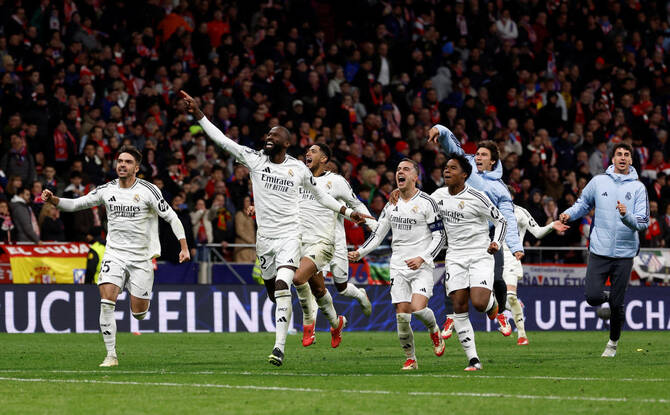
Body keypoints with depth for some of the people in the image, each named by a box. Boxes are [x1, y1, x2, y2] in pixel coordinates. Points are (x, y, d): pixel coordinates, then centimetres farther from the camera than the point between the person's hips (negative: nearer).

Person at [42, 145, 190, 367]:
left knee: (138, 312, 1)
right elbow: (75, 204, 8)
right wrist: (53, 199, -10)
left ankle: (145, 299, 41)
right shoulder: (107, 190, 2)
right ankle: (111, 355, -12)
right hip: (114, 255, 2)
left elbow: (171, 217, -4)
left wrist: (184, 247, -11)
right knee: (106, 301, -19)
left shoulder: (148, 191, -8)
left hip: (142, 257, -2)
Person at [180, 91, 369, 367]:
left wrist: (348, 212, 18)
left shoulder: (298, 168, 3)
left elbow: (320, 195, 18)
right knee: (274, 293, 9)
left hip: (289, 235, -3)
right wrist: (198, 114, -8)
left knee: (282, 288, -19)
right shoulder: (255, 159, 2)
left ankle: (279, 347, -24)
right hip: (264, 238, 3)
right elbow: (222, 140, -2)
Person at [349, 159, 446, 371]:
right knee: (402, 316, -4)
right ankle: (410, 359, 10)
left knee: (418, 308, -21)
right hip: (398, 267, 4)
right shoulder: (391, 204, 12)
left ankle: (435, 331, 12)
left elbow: (440, 236, -5)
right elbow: (378, 234, 16)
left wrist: (422, 258, -18)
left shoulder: (426, 202, -5)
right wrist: (359, 253, 2)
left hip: (421, 267, -4)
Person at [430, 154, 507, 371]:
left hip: (480, 255, -4)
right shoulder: (439, 195, 5)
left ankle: (492, 301, 19)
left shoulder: (476, 198, -10)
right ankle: (473, 360, -2)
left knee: (479, 303, -21)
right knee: (459, 308, -6)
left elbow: (501, 221, -2)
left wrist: (496, 243, -17)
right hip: (455, 257, 4)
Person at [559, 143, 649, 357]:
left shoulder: (638, 187, 0)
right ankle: (607, 295, 26)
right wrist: (569, 214, 2)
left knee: (617, 304, 2)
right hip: (599, 251, 1)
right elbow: (583, 203, 20)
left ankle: (613, 343, 23)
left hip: (624, 253, -1)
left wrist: (627, 216, -24)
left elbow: (642, 222, -5)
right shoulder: (599, 181, 5)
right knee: (593, 297, -11)